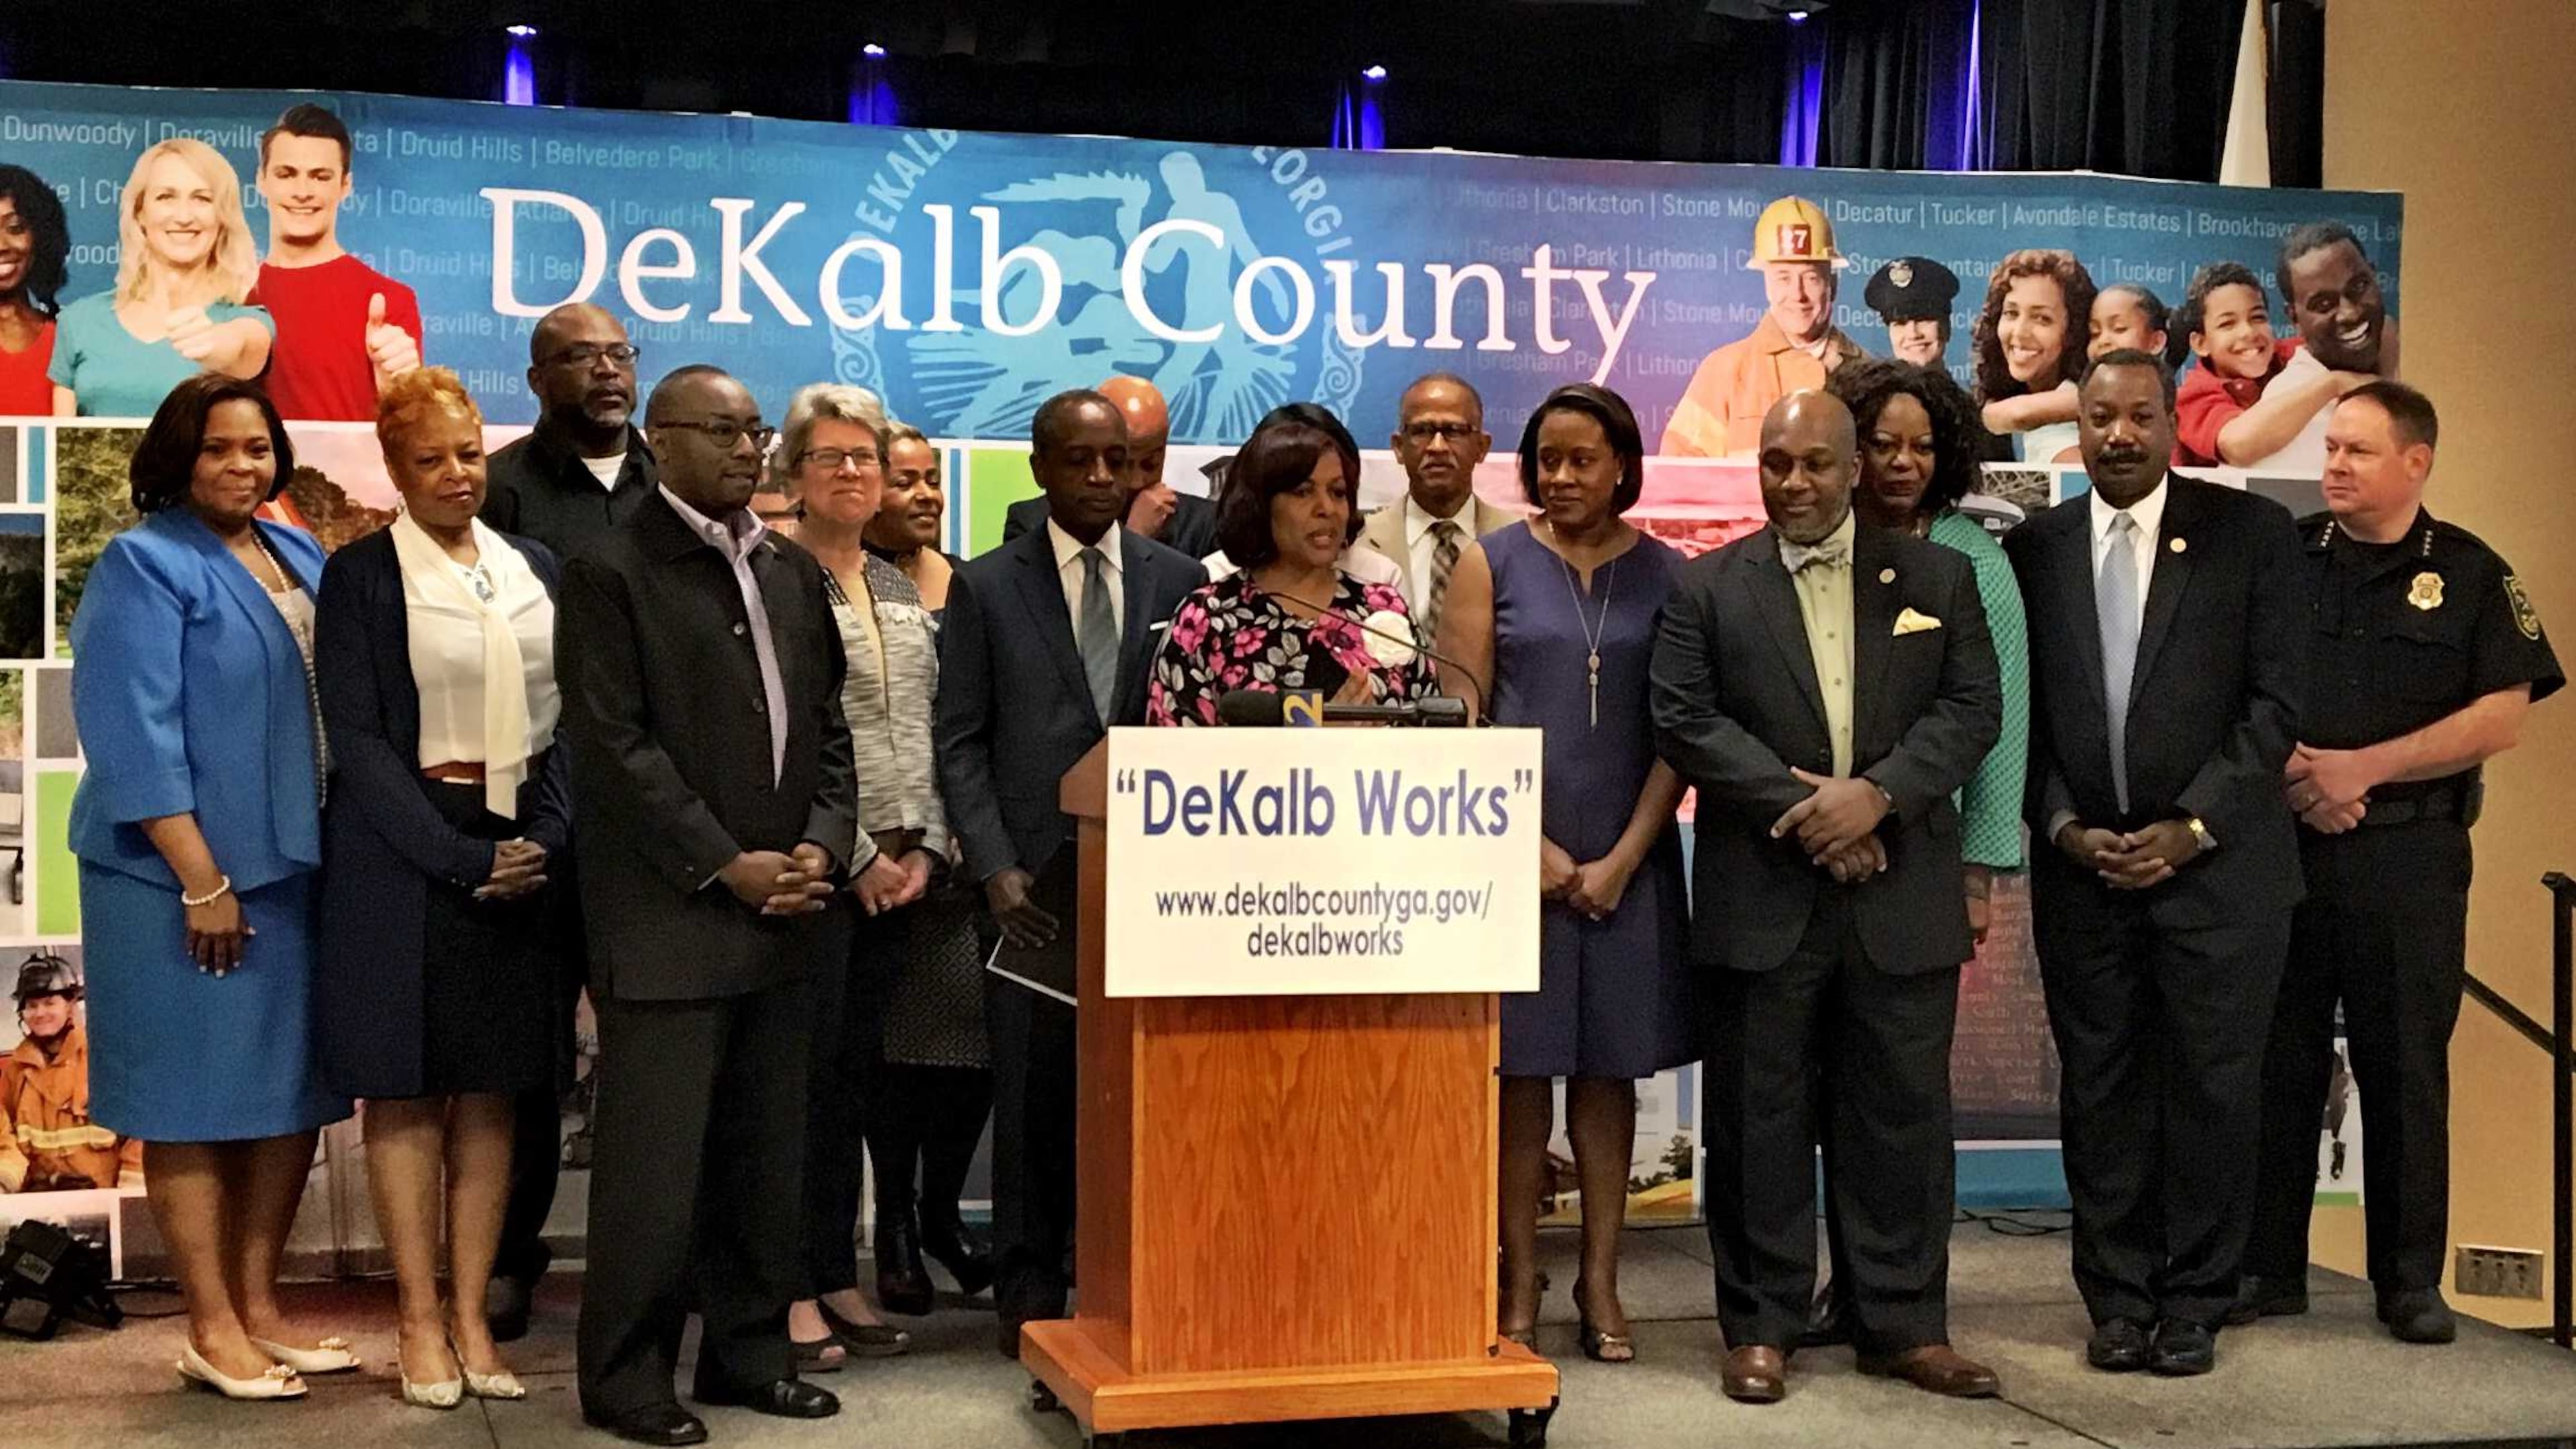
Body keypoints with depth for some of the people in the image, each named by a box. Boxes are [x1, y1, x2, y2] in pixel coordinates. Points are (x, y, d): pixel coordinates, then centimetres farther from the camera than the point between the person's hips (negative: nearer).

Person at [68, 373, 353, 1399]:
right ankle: (211, 1330, 11)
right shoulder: (145, 565, -8)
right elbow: (135, 735, -15)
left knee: (292, 1091, 10)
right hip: (181, 877, -7)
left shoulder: (301, 559, 11)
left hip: (296, 868, 7)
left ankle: (257, 1306, 22)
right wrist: (203, 879, -18)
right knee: (194, 1096, 2)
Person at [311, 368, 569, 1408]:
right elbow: (356, 738, -8)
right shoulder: (361, 576, -1)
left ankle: (471, 1314, 11)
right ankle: (420, 1321, 9)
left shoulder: (536, 571, 11)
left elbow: (571, 717, 10)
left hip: (521, 851, 4)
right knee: (406, 1089, 2)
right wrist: (461, 859, -15)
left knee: (490, 1090, 5)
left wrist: (546, 837, -6)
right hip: (403, 855, -4)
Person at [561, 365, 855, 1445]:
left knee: (767, 1154, 11)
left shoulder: (794, 571, 16)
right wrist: (725, 866, -14)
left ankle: (749, 1351, 22)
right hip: (668, 919, -6)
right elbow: (614, 746, -12)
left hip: (781, 913, 6)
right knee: (654, 1160, -2)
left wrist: (823, 844, -1)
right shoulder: (610, 572, -5)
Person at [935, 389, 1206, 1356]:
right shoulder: (986, 587, 6)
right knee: (1034, 1099, 4)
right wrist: (995, 869, -7)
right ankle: (1030, 1297, 15)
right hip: (1036, 882, -1)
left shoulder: (1179, 580, 10)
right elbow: (960, 742, 3)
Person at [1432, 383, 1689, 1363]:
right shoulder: (1491, 562, 3)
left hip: (1625, 860, 1)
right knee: (1520, 1066, 2)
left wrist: (1624, 858, -6)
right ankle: (1519, 1285, 10)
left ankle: (1601, 1283, 14)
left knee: (1609, 1065, 6)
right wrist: (1528, 845, -8)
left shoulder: (1667, 576, 5)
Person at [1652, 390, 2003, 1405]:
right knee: (1760, 1118, 4)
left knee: (1902, 1114, 6)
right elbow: (1686, 721, -4)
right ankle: (1761, 1327, 13)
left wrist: (1876, 793, -13)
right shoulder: (1708, 587, 6)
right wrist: (1801, 808, -13)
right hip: (1762, 898, -1)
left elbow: (1973, 708, 2)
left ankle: (1905, 1324, 17)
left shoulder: (1937, 578, 10)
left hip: (1902, 896, 1)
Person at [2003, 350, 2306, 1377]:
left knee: (2211, 1089, 2)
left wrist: (2193, 827, -10)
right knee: (2100, 1093, 6)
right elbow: (2023, 711, 7)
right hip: (2082, 862, 2)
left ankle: (2195, 1305, 15)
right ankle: (2118, 1301, 17)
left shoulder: (2252, 533, 1)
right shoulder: (2034, 549, 7)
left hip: (2215, 861, -2)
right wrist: (2064, 827, -5)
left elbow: (2274, 700, -3)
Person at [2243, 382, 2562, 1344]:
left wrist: (2361, 769, -11)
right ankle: (2266, 1269, 14)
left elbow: (2501, 717, -4)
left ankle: (2411, 1280, 15)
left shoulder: (2469, 574, 4)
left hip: (2410, 856, -1)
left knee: (2407, 1071, 5)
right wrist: (2292, 773, -12)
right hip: (2280, 842, 1)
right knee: (2277, 1063, 5)